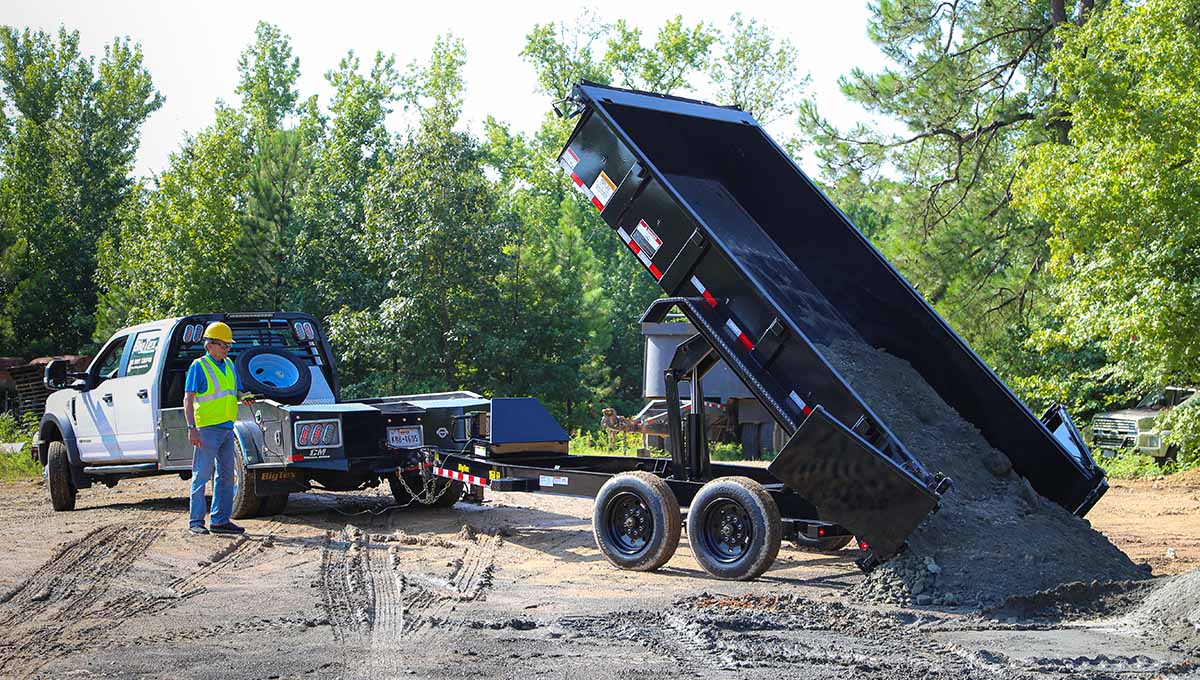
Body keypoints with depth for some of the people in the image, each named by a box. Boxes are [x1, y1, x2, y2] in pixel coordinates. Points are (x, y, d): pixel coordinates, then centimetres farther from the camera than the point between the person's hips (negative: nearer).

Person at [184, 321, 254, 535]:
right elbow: (188, 399, -10)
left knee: (226, 475, 9)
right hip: (207, 428, -8)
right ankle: (196, 521, 1)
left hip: (227, 428, 8)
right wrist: (192, 427, -19)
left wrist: (245, 399, 1)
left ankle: (220, 520, 16)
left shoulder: (229, 365, 15)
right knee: (202, 475, -4)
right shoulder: (199, 366, -6)